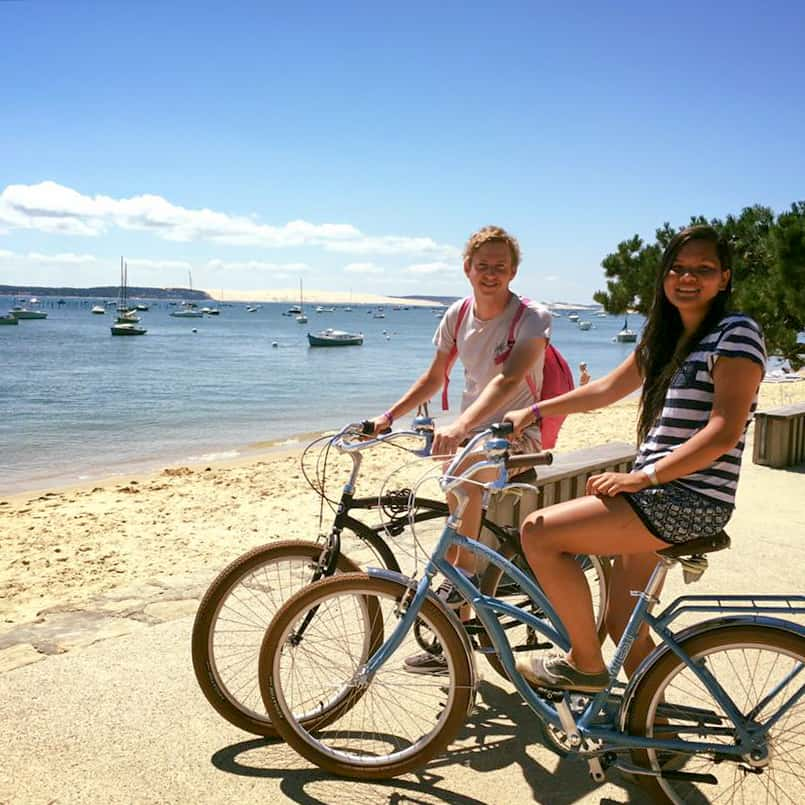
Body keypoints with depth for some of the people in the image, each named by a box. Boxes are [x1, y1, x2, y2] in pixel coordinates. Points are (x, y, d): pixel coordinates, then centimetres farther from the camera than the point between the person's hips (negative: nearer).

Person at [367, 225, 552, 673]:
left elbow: (508, 380, -31)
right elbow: (434, 378, 11)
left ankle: (465, 571, -18)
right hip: (470, 432, 6)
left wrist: (460, 426, -46)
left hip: (517, 436, -6)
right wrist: (388, 417, -1)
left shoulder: (532, 318, -15)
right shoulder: (458, 315, 3)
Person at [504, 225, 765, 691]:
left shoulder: (736, 333, -10)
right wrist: (535, 412, 18)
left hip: (690, 500, -9)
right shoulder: (667, 338, 17)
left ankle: (586, 664, 0)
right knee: (625, 626, 15)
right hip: (658, 496, 9)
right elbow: (607, 389, 23)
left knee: (539, 533, -15)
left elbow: (723, 432, -19)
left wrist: (642, 477, -22)